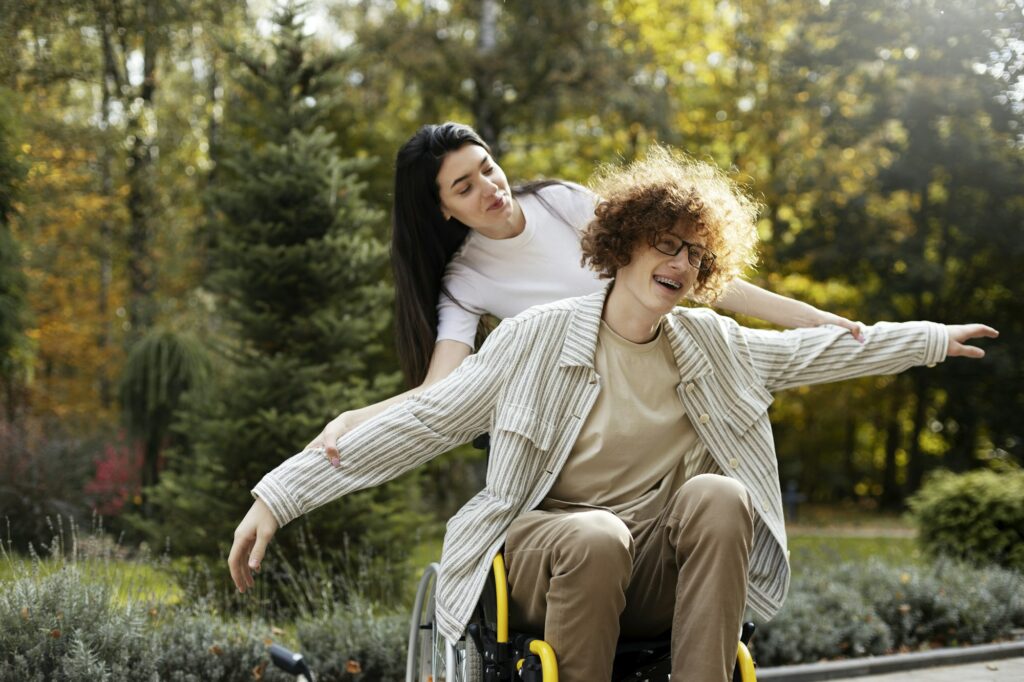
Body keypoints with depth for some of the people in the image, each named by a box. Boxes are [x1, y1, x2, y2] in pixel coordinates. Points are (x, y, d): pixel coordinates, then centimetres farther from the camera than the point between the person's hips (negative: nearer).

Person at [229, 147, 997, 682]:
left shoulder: (709, 345, 7)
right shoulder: (539, 338, -7)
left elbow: (813, 350, 22)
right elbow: (422, 421, -9)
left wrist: (933, 339, 26)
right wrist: (281, 495, -16)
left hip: (655, 568, 4)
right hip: (546, 548, -3)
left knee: (720, 495, -26)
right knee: (596, 538, -37)